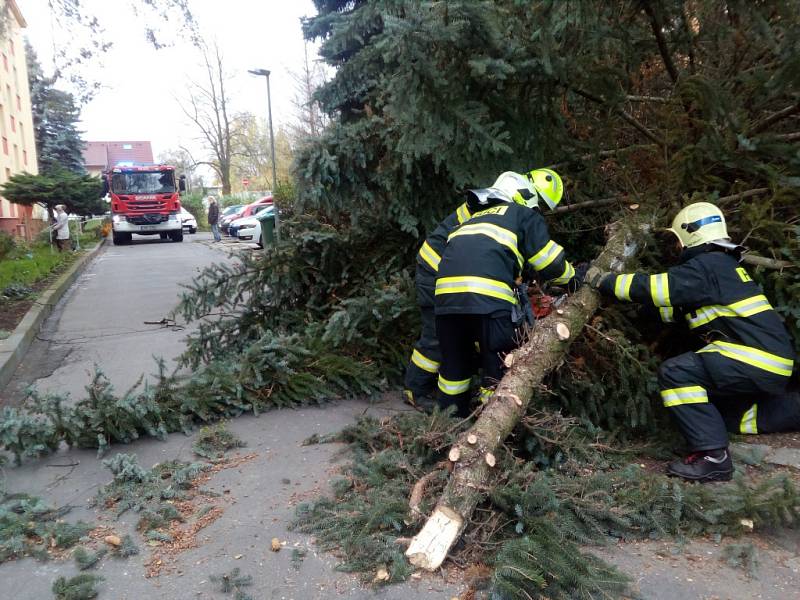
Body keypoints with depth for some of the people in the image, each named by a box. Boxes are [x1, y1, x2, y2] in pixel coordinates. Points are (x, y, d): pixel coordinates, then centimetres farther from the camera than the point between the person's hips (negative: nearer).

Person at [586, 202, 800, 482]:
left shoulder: (706, 267, -13)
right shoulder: (723, 265, 18)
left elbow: (653, 287, -18)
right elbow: (675, 308, 21)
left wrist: (604, 280, -9)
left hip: (757, 358, -10)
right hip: (770, 363, 10)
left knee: (676, 373, -21)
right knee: (728, 413, 28)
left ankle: (712, 457, -21)